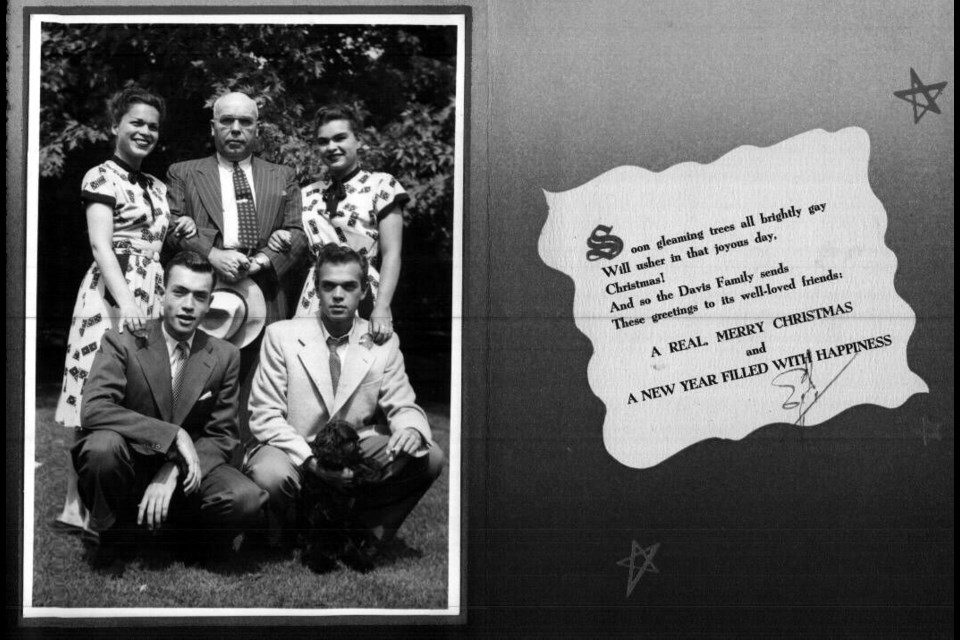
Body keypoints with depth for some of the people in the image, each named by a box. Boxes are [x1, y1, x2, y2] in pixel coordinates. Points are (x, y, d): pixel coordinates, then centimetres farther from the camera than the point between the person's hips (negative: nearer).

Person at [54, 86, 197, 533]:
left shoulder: (157, 188, 18)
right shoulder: (101, 178, -3)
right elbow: (100, 246, -14)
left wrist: (179, 234, 3)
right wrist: (125, 302, -26)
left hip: (153, 297, 7)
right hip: (111, 296, -7)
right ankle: (78, 506, -5)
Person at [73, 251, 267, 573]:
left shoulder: (225, 357, 2)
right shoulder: (123, 341, -7)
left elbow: (222, 437, 0)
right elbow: (93, 409, -21)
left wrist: (171, 474, -18)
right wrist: (173, 435, -27)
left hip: (183, 474, 2)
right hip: (131, 468, -1)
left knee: (248, 499, -28)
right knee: (103, 445, -35)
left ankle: (198, 539, 7)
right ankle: (115, 536, -5)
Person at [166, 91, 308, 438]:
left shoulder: (283, 177, 21)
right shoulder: (183, 174, 16)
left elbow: (298, 235, 11)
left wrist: (265, 259, -8)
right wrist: (211, 254, -13)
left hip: (265, 301, 2)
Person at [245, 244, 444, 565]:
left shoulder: (383, 342, 3)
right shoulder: (281, 336, -5)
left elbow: (403, 406, 3)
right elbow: (264, 416, -8)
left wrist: (410, 429, -25)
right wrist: (311, 459, -24)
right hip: (294, 452, -3)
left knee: (428, 458, -19)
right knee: (270, 475, -37)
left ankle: (365, 535, 3)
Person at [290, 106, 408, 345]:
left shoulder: (381, 185, 2)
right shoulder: (308, 195, 15)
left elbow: (391, 254, -6)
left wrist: (381, 309, -16)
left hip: (364, 303, -4)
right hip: (313, 305, 4)